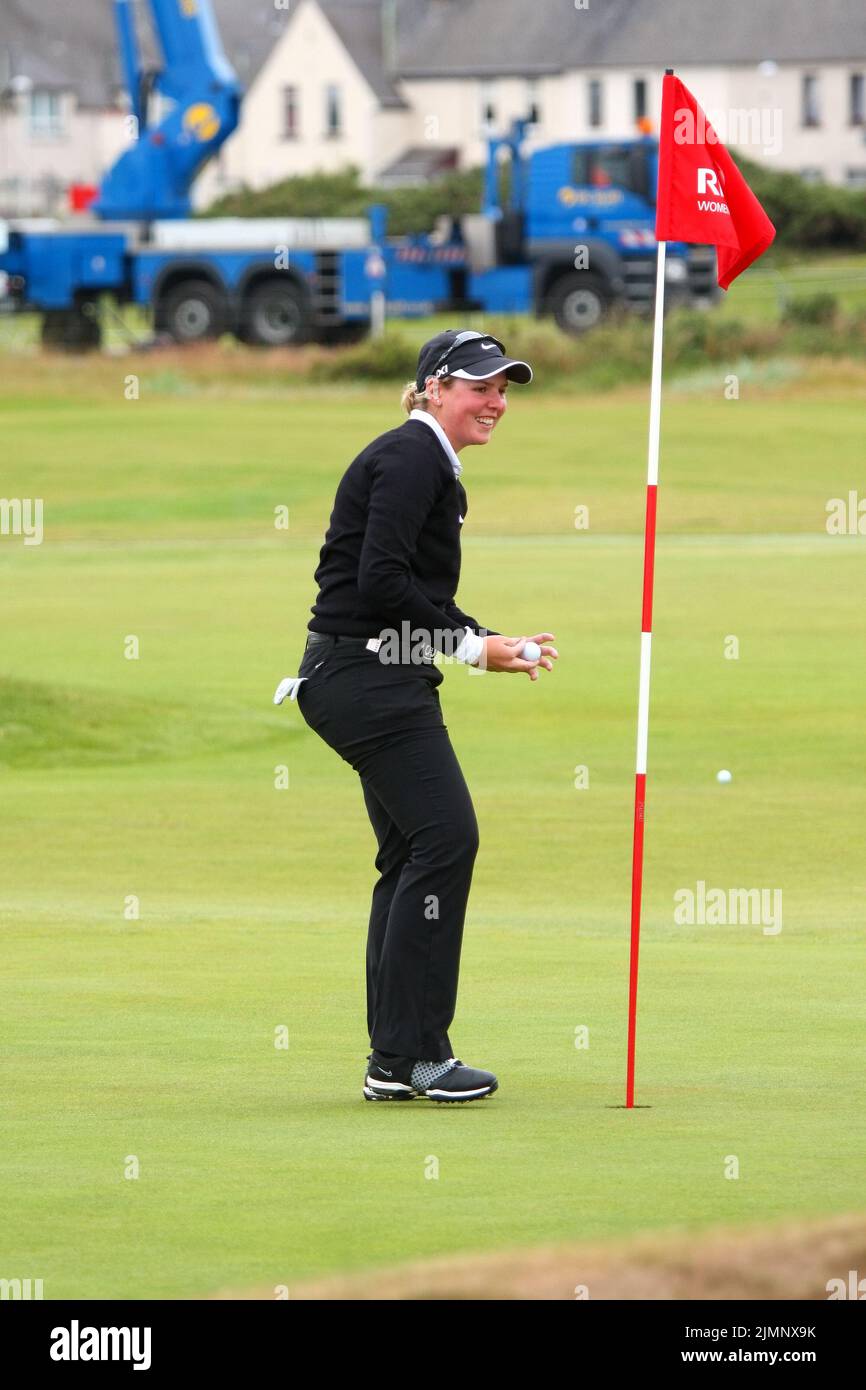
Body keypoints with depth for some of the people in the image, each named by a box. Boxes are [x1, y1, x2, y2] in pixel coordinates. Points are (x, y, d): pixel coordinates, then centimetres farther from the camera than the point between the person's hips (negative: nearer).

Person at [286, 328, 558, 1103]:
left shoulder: (429, 465, 19)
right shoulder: (411, 459, -12)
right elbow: (381, 580, -21)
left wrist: (495, 645, 10)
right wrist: (470, 645, -13)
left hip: (382, 681, 11)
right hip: (369, 679, -11)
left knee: (414, 851, 10)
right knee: (446, 835, -12)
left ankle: (395, 1062, 12)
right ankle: (413, 1051, -10)